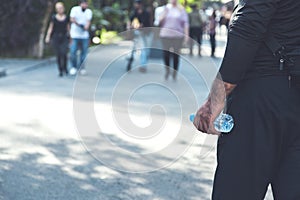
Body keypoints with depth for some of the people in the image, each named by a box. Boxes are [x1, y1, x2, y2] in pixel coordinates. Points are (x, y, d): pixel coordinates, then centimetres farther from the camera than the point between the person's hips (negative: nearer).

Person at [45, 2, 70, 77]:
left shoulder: (66, 18, 5)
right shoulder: (54, 18, 1)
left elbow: (68, 28, 10)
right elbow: (50, 28, 0)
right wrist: (47, 37, -11)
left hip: (64, 38, 0)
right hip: (56, 38, 0)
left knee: (64, 53, -15)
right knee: (58, 55, -2)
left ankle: (64, 67, 9)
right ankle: (60, 71, 8)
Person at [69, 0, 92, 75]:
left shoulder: (89, 11, 5)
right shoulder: (74, 9, -3)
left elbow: (88, 21, -8)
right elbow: (72, 19, -15)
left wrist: (86, 27, -29)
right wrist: (79, 24, -27)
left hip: (84, 36, 3)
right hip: (75, 35, -2)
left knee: (84, 52, 2)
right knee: (73, 52, -7)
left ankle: (81, 67, 17)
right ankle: (74, 67, 11)